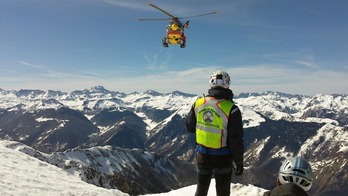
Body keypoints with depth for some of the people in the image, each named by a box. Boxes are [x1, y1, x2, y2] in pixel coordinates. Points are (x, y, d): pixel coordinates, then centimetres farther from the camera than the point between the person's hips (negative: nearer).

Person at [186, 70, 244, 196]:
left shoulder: (198, 103, -9)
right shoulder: (231, 109, -21)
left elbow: (190, 127, 4)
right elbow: (237, 140, -15)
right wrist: (239, 162, -3)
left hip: (202, 155, 4)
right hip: (222, 157, -3)